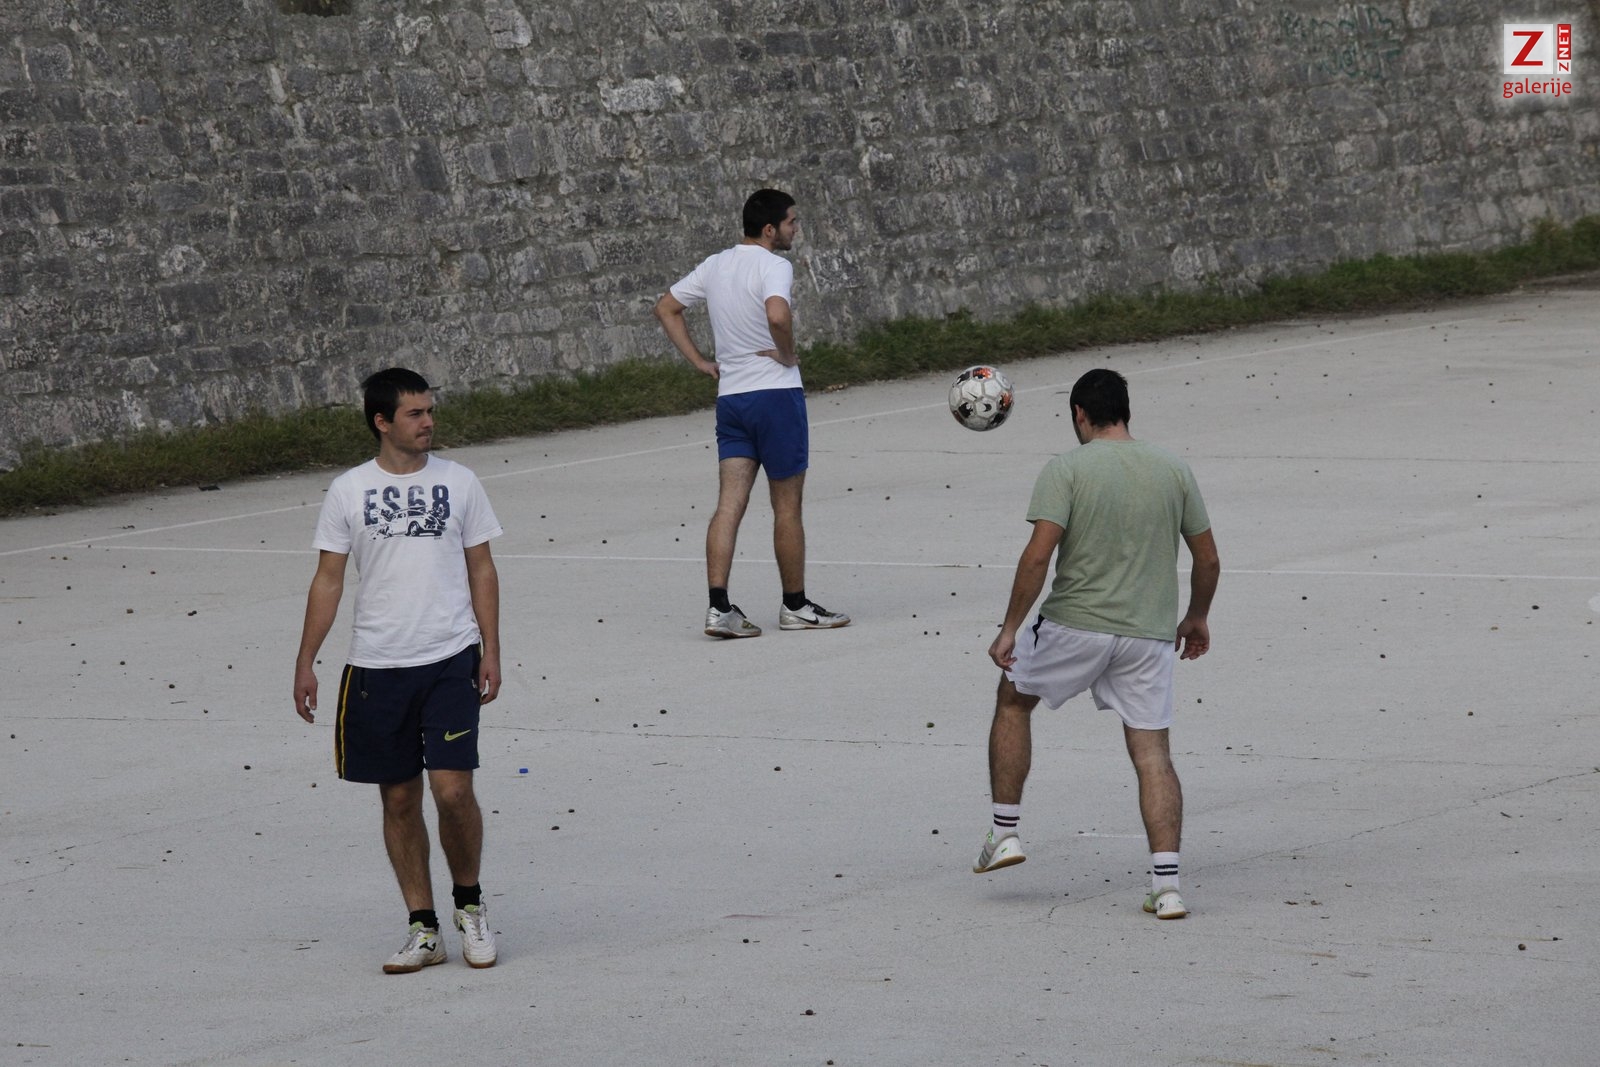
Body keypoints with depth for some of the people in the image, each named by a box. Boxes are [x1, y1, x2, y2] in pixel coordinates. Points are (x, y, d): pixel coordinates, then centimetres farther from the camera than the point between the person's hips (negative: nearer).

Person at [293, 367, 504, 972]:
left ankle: (469, 903, 12)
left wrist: (490, 651, 2)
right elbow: (328, 579, 6)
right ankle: (423, 929, 13)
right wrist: (306, 662, 2)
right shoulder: (349, 491, 3)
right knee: (398, 799, 5)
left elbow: (481, 569, 9)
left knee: (452, 789, -11)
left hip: (451, 660, -1)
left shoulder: (457, 482, 4)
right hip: (376, 666, 1)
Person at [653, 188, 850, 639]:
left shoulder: (715, 266, 10)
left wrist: (699, 361, 15)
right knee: (787, 507, 5)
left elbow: (666, 308, 19)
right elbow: (777, 315, -33)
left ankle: (719, 606, -11)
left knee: (729, 503, -1)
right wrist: (788, 355, -15)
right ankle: (795, 606, 15)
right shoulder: (774, 266, -13)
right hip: (776, 393, -6)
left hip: (729, 395, 6)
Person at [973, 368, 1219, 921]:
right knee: (1152, 752, 6)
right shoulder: (1174, 470, 5)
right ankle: (1166, 885, -3)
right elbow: (1208, 560, 9)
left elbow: (1038, 554, -15)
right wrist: (1197, 618, 25)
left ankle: (1005, 832, 22)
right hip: (1150, 634, 3)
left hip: (1075, 626, -3)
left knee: (1013, 700, 22)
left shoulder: (1066, 469, -7)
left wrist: (1010, 628, -8)